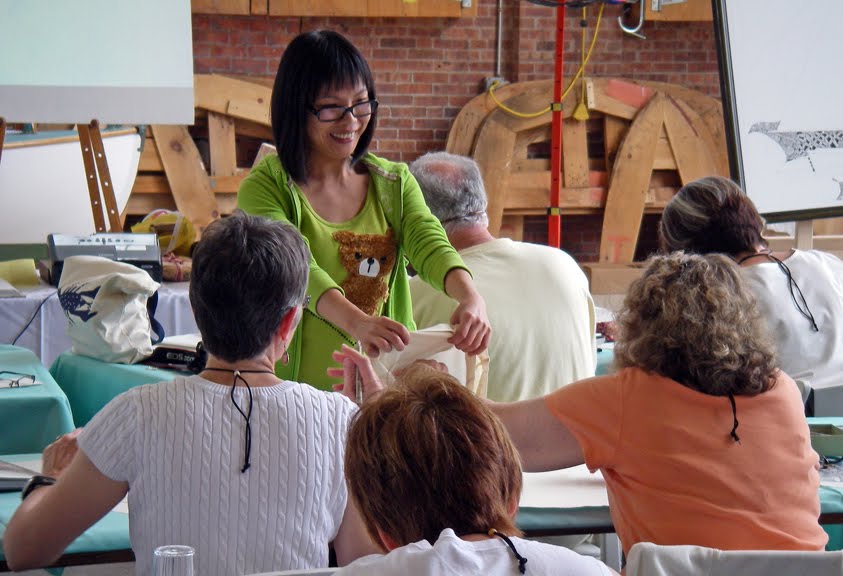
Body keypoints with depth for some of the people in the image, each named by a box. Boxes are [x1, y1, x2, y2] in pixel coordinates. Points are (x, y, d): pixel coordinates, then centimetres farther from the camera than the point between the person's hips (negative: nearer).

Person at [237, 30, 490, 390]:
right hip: (298, 389, -3)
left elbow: (429, 243, -4)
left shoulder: (393, 183, 13)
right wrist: (354, 321, -36)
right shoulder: (265, 188, -2)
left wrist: (470, 296, -26)